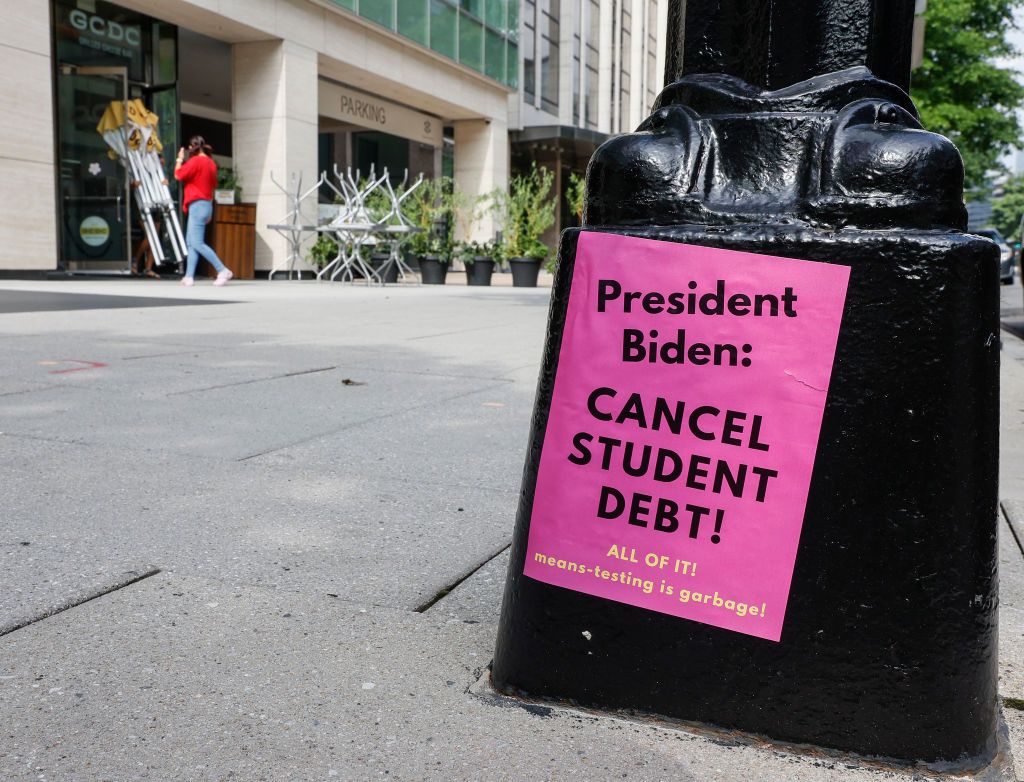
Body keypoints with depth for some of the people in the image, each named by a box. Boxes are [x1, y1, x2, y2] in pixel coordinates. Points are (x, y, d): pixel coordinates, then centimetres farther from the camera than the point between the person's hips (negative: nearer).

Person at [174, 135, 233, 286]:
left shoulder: (195, 161, -13)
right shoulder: (211, 163, 12)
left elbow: (178, 175, -12)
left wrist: (180, 159, 4)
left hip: (197, 205, -9)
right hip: (207, 204, 9)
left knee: (197, 243, -10)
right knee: (191, 242, 10)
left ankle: (223, 271, -14)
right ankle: (189, 277, 7)